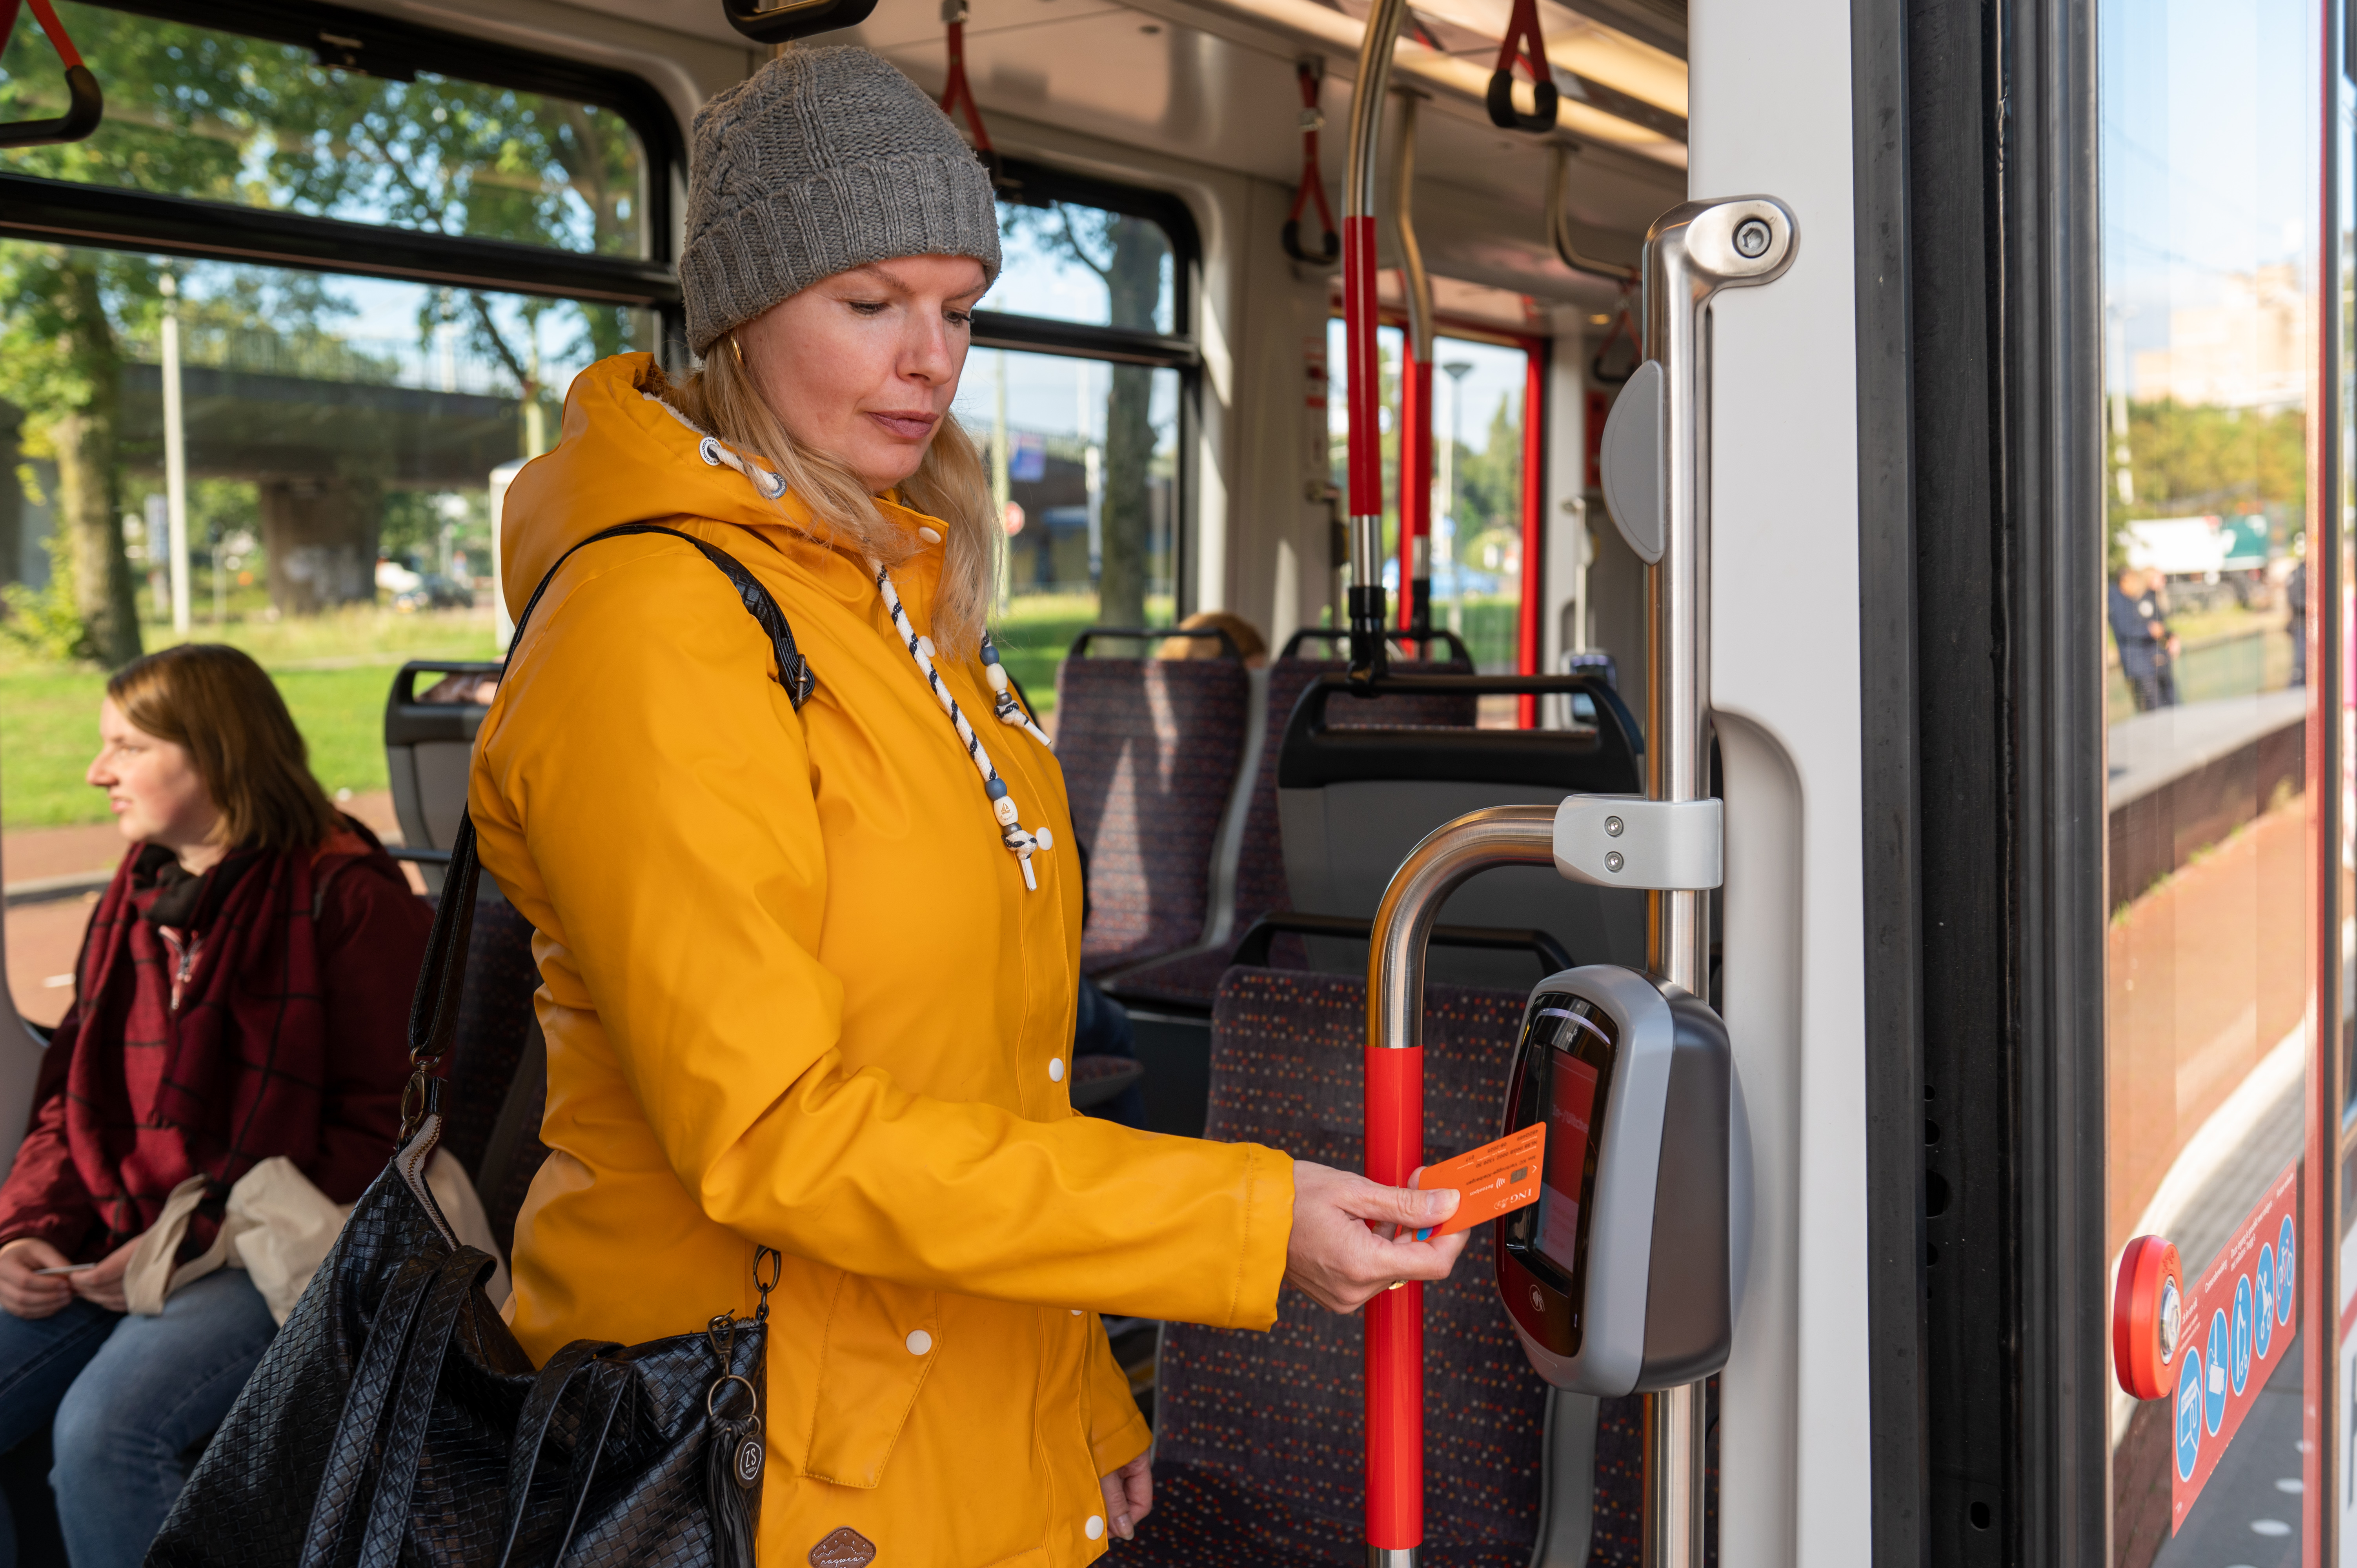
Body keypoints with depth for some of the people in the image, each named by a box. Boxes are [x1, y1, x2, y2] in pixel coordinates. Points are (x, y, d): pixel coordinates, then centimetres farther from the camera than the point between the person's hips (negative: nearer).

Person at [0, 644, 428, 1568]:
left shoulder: (347, 900, -8)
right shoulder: (134, 900, 15)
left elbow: (381, 1130, -11)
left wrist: (195, 1240, -15)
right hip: (114, 1245, 7)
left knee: (104, 1430, -29)